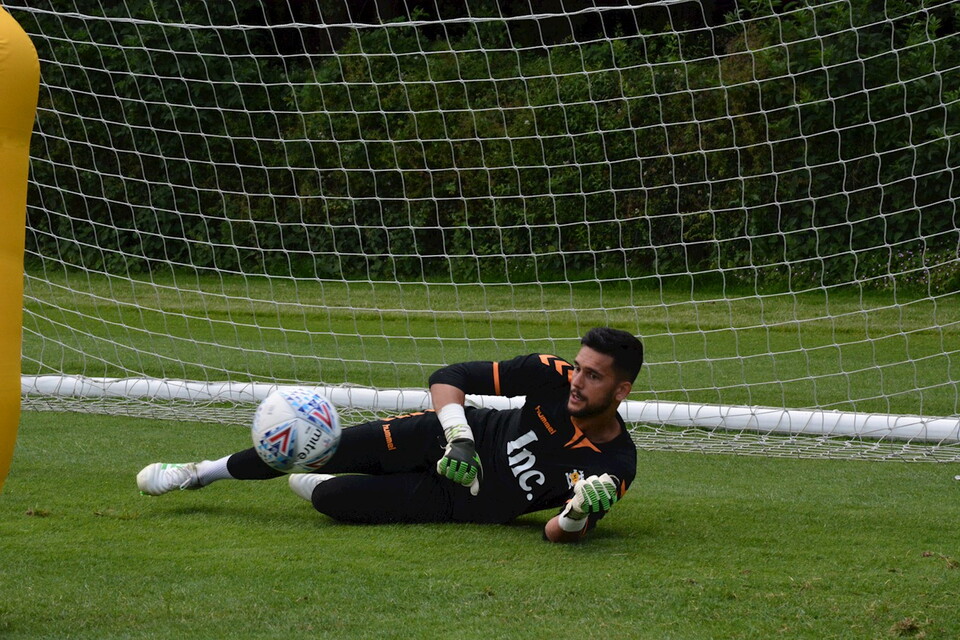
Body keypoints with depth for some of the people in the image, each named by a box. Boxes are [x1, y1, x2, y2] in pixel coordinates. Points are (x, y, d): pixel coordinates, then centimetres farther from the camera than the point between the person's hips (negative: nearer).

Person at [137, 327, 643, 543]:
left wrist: (577, 516, -52)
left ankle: (308, 485, 22)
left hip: (466, 506, -2)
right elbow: (449, 378, -12)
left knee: (333, 497, -18)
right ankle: (203, 472, 23)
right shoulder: (552, 376, -18)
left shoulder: (614, 466, -25)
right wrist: (458, 433, -30)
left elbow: (558, 534, -28)